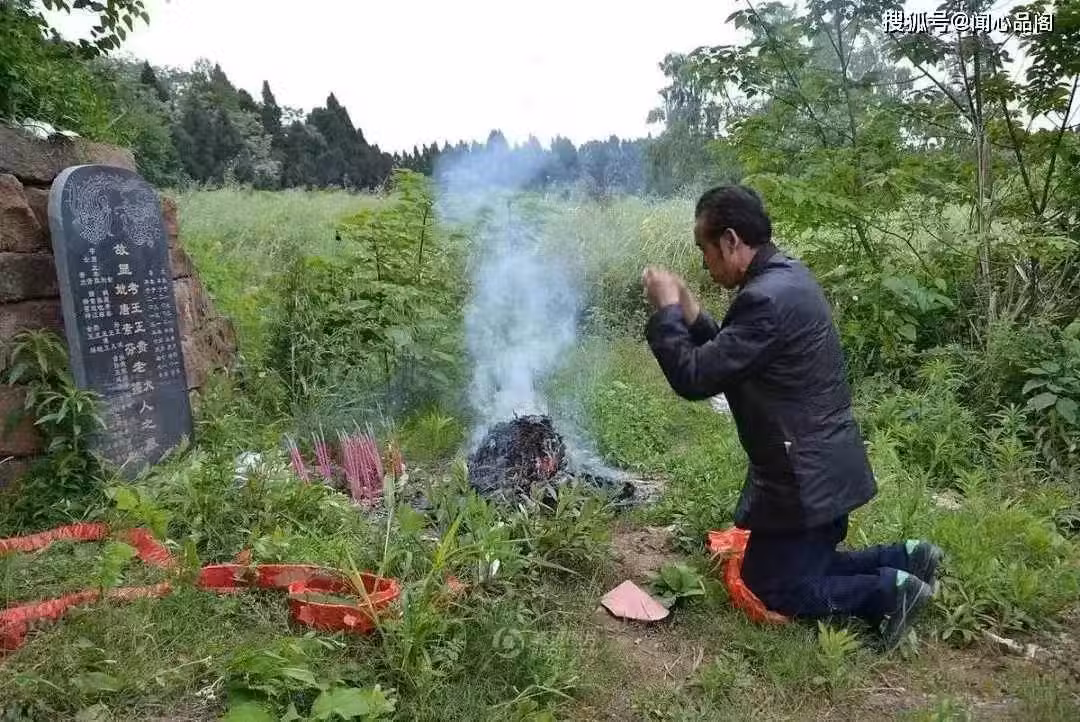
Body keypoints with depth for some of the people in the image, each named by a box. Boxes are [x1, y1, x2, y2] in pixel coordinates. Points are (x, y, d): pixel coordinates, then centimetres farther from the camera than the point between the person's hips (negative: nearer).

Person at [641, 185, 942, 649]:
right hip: (821, 465, 10)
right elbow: (726, 357, 12)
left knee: (773, 589, 8)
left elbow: (694, 378, -25)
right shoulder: (787, 277, 5)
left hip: (805, 476, -10)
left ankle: (888, 590, 6)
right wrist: (687, 310, 3)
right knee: (802, 567, 24)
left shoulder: (768, 298, -27)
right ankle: (903, 559, 19)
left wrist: (665, 308, -14)